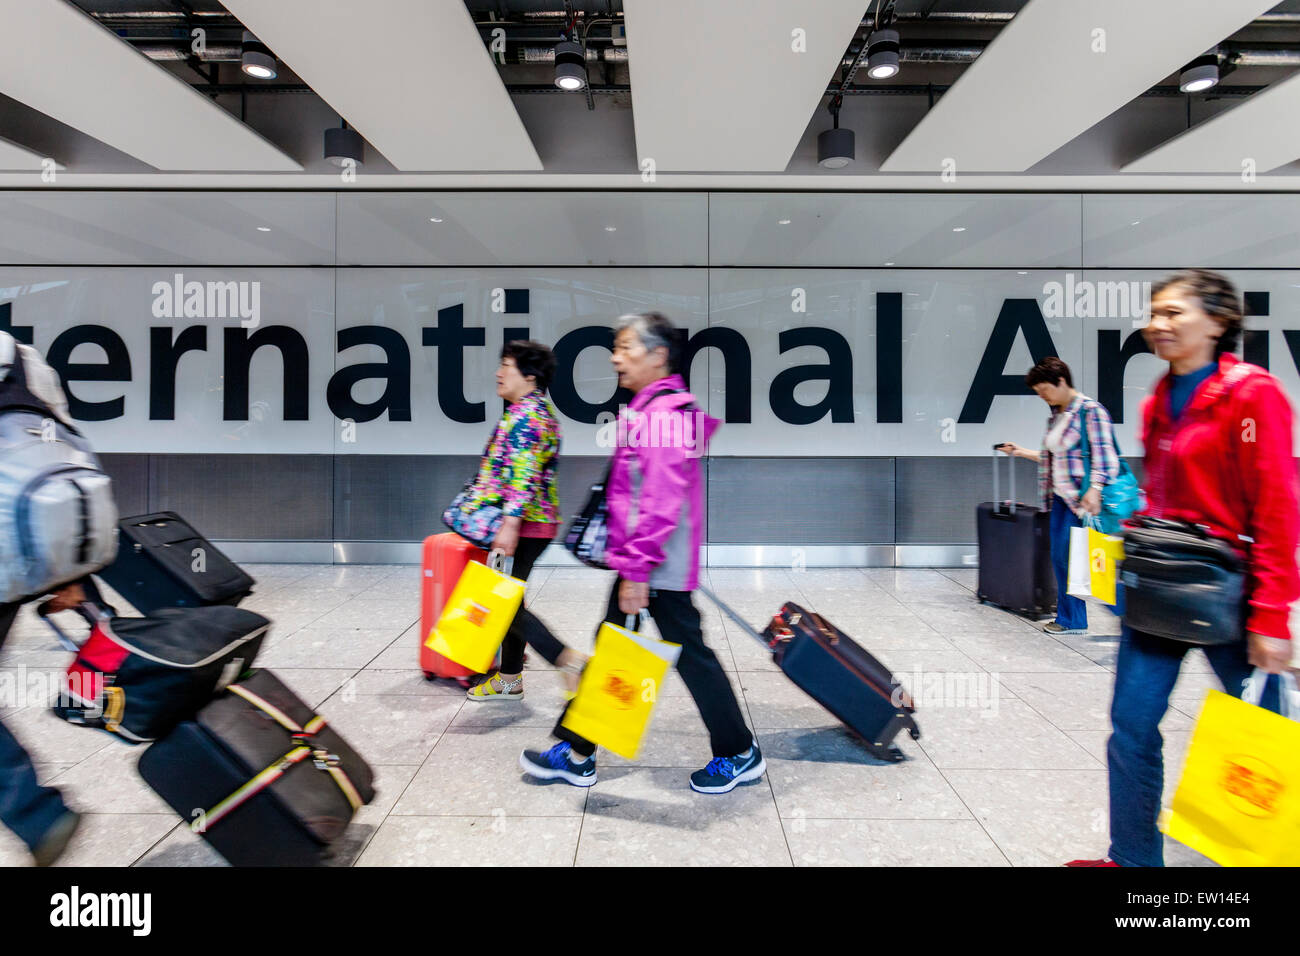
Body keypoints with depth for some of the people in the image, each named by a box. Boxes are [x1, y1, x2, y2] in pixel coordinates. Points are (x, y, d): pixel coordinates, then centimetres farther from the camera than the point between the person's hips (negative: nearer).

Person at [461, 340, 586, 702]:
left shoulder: (529, 414, -15)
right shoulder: (527, 411, 18)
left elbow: (524, 475, -25)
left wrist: (510, 523, -29)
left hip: (524, 524, -11)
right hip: (530, 524, 11)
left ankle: (571, 661, -6)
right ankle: (509, 680, 24)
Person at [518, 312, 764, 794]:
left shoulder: (663, 414, -18)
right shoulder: (646, 409, 14)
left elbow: (661, 503, -25)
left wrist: (637, 570, -25)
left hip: (659, 570, -10)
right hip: (638, 563, 10)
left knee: (689, 653, 3)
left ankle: (740, 754, 21)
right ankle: (576, 754, 24)